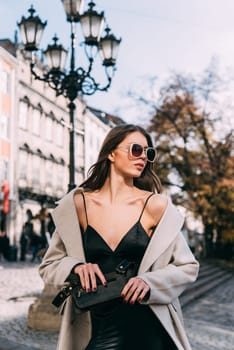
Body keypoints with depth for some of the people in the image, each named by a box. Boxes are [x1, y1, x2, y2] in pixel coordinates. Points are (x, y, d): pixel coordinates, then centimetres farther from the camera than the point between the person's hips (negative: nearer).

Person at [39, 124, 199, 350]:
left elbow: (188, 267, 0)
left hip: (146, 329, 0)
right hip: (94, 332, 1)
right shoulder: (78, 204, -3)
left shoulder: (155, 205, -6)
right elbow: (49, 265, 5)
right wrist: (75, 267, -16)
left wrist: (150, 281, -18)